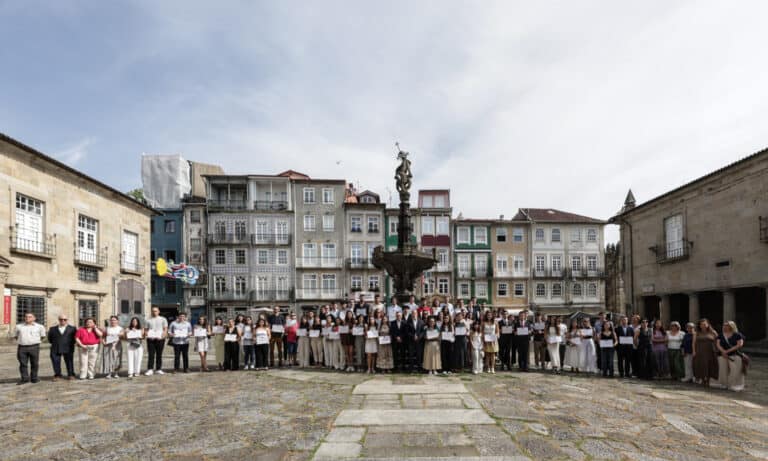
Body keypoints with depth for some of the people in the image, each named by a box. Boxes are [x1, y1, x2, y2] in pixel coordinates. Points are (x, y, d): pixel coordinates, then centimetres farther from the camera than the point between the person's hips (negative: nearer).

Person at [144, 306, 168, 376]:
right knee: (151, 354, -5)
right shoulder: (148, 320, 11)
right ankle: (150, 369, -6)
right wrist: (147, 335, -10)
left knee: (159, 354, 4)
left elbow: (165, 329, 4)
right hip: (150, 339, 0)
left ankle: (158, 369, 10)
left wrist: (162, 336, -12)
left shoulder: (163, 319, 9)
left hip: (160, 339, 0)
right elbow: (145, 330, 10)